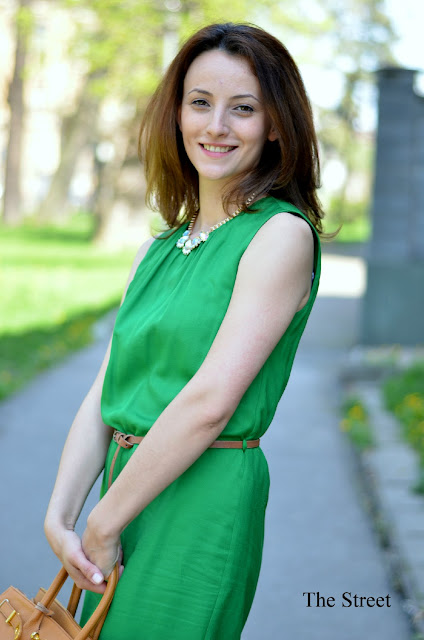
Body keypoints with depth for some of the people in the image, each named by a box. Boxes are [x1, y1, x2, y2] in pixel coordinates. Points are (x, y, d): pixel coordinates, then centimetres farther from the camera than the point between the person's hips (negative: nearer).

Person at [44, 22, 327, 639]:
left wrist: (104, 522, -13)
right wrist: (60, 518, -5)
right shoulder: (156, 252, 12)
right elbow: (103, 398, 8)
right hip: (130, 486, 7)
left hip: (205, 500, -7)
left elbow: (211, 401, -18)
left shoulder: (282, 235, -10)